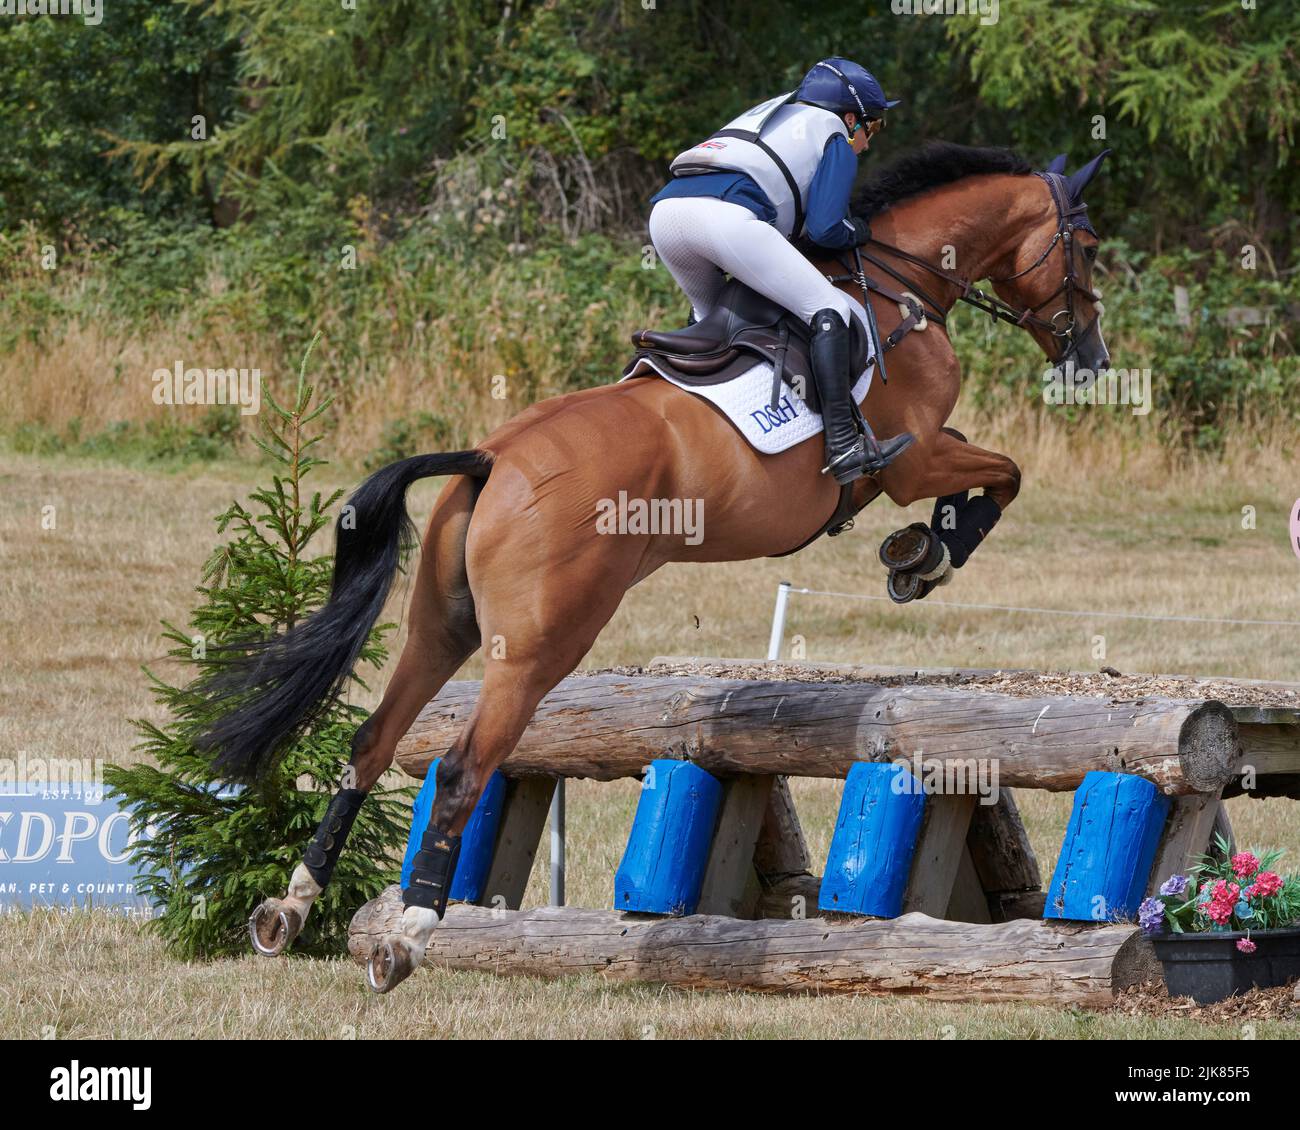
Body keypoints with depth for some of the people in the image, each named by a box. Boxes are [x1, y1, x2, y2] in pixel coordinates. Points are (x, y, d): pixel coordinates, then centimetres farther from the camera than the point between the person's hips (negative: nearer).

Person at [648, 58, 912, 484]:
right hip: (726, 215, -8)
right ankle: (843, 444, -14)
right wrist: (858, 231, 24)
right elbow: (825, 229, 4)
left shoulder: (769, 114, 39)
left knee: (712, 317, 33)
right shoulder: (835, 136, 17)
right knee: (828, 310, -2)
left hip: (665, 209, 8)